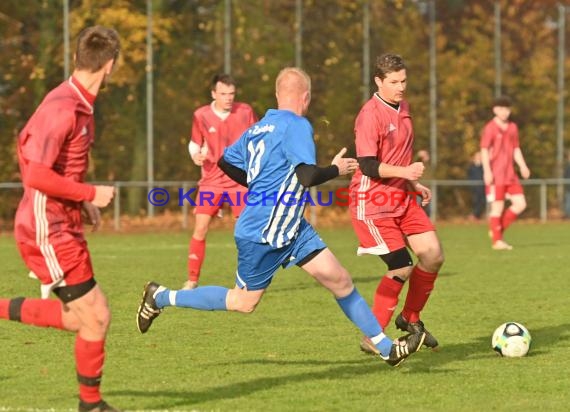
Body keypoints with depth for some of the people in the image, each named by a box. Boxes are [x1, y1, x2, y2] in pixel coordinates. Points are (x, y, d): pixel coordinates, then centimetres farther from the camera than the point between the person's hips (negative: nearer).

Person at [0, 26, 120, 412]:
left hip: (64, 227, 10)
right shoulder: (62, 109, -21)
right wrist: (90, 194, -16)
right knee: (95, 317, -4)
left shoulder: (79, 105, 9)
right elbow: (36, 176, -26)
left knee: (77, 318, 14)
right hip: (48, 231, -10)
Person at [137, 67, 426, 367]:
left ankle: (386, 348, 5)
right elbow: (308, 175, -28)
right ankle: (161, 297, 19)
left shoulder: (259, 127, 10)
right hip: (263, 234, -9)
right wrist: (336, 169, -10)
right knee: (244, 302, 6)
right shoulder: (297, 125, -17)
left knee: (339, 280, 2)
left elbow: (226, 162, 20)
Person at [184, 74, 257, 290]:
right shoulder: (201, 116, -5)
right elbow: (195, 143, 8)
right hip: (211, 180, 0)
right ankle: (192, 280, 1)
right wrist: (196, 155, -12)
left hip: (240, 180, 0)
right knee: (200, 229, -8)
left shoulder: (245, 111, -4)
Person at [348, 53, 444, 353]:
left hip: (402, 199, 8)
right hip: (373, 202, -8)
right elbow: (367, 165, -23)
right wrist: (404, 171, -32)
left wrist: (413, 184, 22)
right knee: (401, 268, -13)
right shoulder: (370, 115, -18)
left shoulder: (402, 108, 11)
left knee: (433, 256, 0)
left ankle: (410, 319, 19)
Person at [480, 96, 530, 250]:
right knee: (498, 206, -5)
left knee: (520, 204, 1)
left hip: (510, 175, 7)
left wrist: (523, 167, 7)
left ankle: (498, 229, 13)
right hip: (495, 175, -7)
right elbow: (484, 151, -11)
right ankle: (497, 241, 2)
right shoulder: (490, 128, -7)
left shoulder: (512, 127, 14)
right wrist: (487, 171, -20)